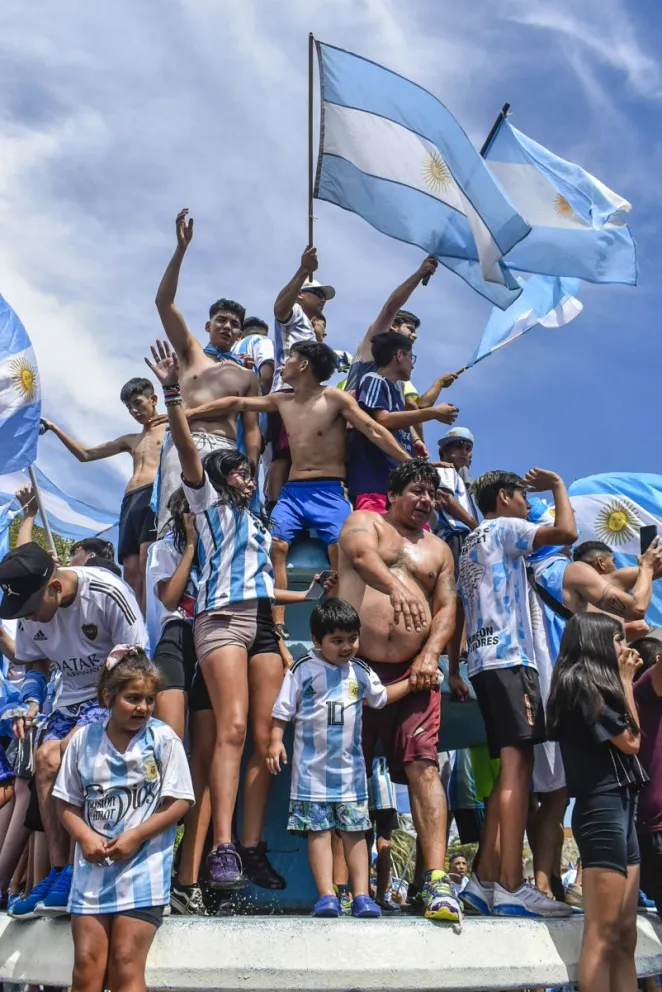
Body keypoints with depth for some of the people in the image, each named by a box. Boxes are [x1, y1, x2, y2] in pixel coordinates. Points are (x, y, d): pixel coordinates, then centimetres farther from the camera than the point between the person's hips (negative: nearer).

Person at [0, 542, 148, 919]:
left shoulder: (107, 592, -21)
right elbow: (36, 667, 13)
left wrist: (117, 706, -23)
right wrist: (33, 704, -5)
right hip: (71, 698, 6)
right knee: (45, 758, -16)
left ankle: (76, 871, -19)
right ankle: (59, 870, -10)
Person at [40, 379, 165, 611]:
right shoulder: (131, 441, 33)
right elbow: (85, 454, 34)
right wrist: (54, 429, 27)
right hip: (129, 502, 7)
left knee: (147, 561, -25)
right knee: (130, 571, -8)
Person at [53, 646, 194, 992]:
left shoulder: (164, 739, -5)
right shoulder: (83, 739, 3)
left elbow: (178, 803, -5)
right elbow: (67, 803, 8)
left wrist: (136, 836, -14)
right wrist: (85, 836, -10)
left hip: (143, 869, -3)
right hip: (92, 867, 3)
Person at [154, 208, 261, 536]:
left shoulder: (247, 377, 22)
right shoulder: (190, 353, 22)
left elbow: (252, 428, 16)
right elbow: (163, 302, 11)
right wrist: (181, 248, 3)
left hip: (225, 450, 1)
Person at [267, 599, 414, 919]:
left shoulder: (361, 672, 8)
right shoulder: (303, 670, -3)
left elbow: (381, 697, 26)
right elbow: (282, 711, -1)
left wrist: (412, 682, 20)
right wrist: (275, 741, -14)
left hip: (350, 767, 3)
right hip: (312, 768, -3)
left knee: (354, 830, 3)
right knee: (318, 829, -3)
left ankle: (362, 895, 6)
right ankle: (326, 895, -1)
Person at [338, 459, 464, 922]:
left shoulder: (438, 549, 21)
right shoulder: (365, 521, 10)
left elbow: (447, 608, 11)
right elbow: (362, 556, -13)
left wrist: (430, 656, -7)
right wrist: (395, 587, -34)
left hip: (413, 672, 2)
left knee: (424, 766, -11)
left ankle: (437, 879, -16)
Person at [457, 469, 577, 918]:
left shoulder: (472, 541, 27)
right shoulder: (503, 528, 2)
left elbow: (461, 613, 25)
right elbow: (566, 532, -12)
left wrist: (457, 671, 23)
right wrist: (559, 485, 4)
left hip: (484, 660, 10)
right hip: (509, 657, -9)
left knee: (512, 768, 7)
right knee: (517, 766, -15)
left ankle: (486, 880, 3)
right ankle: (511, 887, -20)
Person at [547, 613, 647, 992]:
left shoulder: (596, 684, 19)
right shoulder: (580, 682, -8)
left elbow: (629, 738, 13)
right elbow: (631, 741, -8)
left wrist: (624, 681, 15)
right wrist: (626, 680, 0)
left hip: (620, 806, 10)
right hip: (602, 806, -10)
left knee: (625, 935, 7)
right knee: (602, 935, -9)